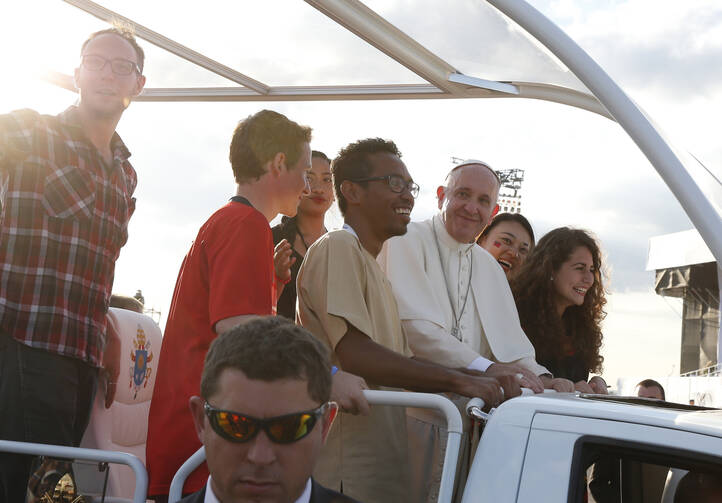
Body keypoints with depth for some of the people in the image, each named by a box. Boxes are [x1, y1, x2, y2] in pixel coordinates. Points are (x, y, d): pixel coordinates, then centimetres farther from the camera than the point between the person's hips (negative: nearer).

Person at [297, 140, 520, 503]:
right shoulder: (337, 248, -8)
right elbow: (354, 354, -21)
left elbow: (402, 364, 15)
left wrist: (480, 378, -1)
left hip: (382, 464, 9)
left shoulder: (373, 266, 21)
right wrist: (459, 381, -20)